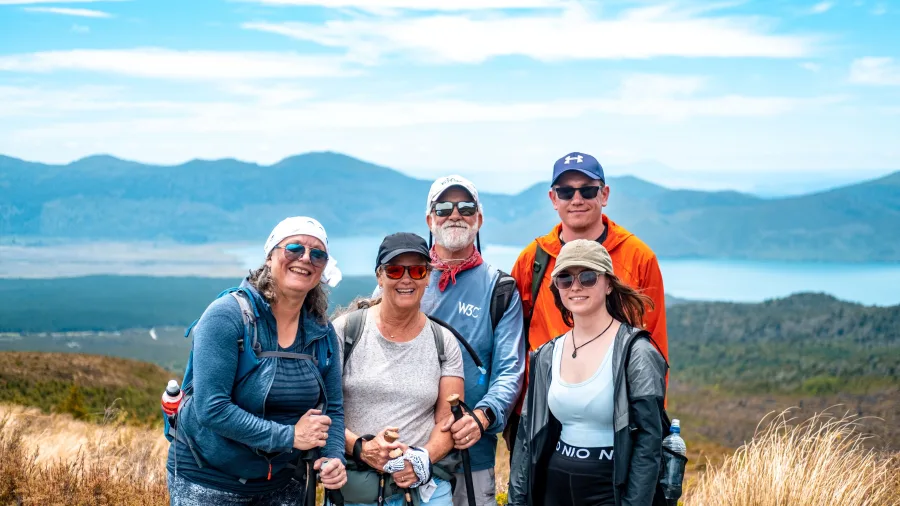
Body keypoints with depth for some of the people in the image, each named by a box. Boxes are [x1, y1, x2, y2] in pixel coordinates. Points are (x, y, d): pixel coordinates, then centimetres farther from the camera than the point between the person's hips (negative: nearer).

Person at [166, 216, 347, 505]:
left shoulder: (321, 332, -1)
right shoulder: (227, 316, -17)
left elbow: (332, 409, 5)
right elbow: (211, 408, -24)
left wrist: (334, 459, -14)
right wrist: (289, 436, -23)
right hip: (208, 479, -5)